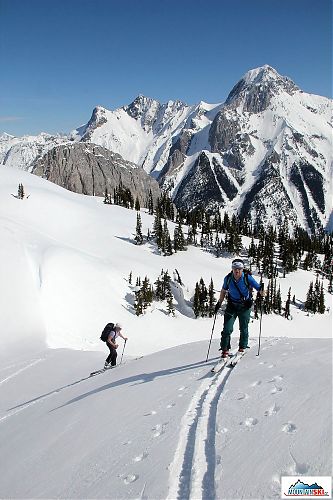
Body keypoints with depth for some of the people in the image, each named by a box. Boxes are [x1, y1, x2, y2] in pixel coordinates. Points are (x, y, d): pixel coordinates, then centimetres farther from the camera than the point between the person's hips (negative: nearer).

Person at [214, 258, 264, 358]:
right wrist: (219, 303, 10)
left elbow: (258, 288, -17)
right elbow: (223, 291, 10)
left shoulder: (247, 278, -15)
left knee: (244, 329, 6)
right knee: (227, 329, -6)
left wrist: (261, 290, -40)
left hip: (245, 306, -1)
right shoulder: (228, 278, -7)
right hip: (232, 306, 1)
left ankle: (242, 348, 27)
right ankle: (225, 350, 6)